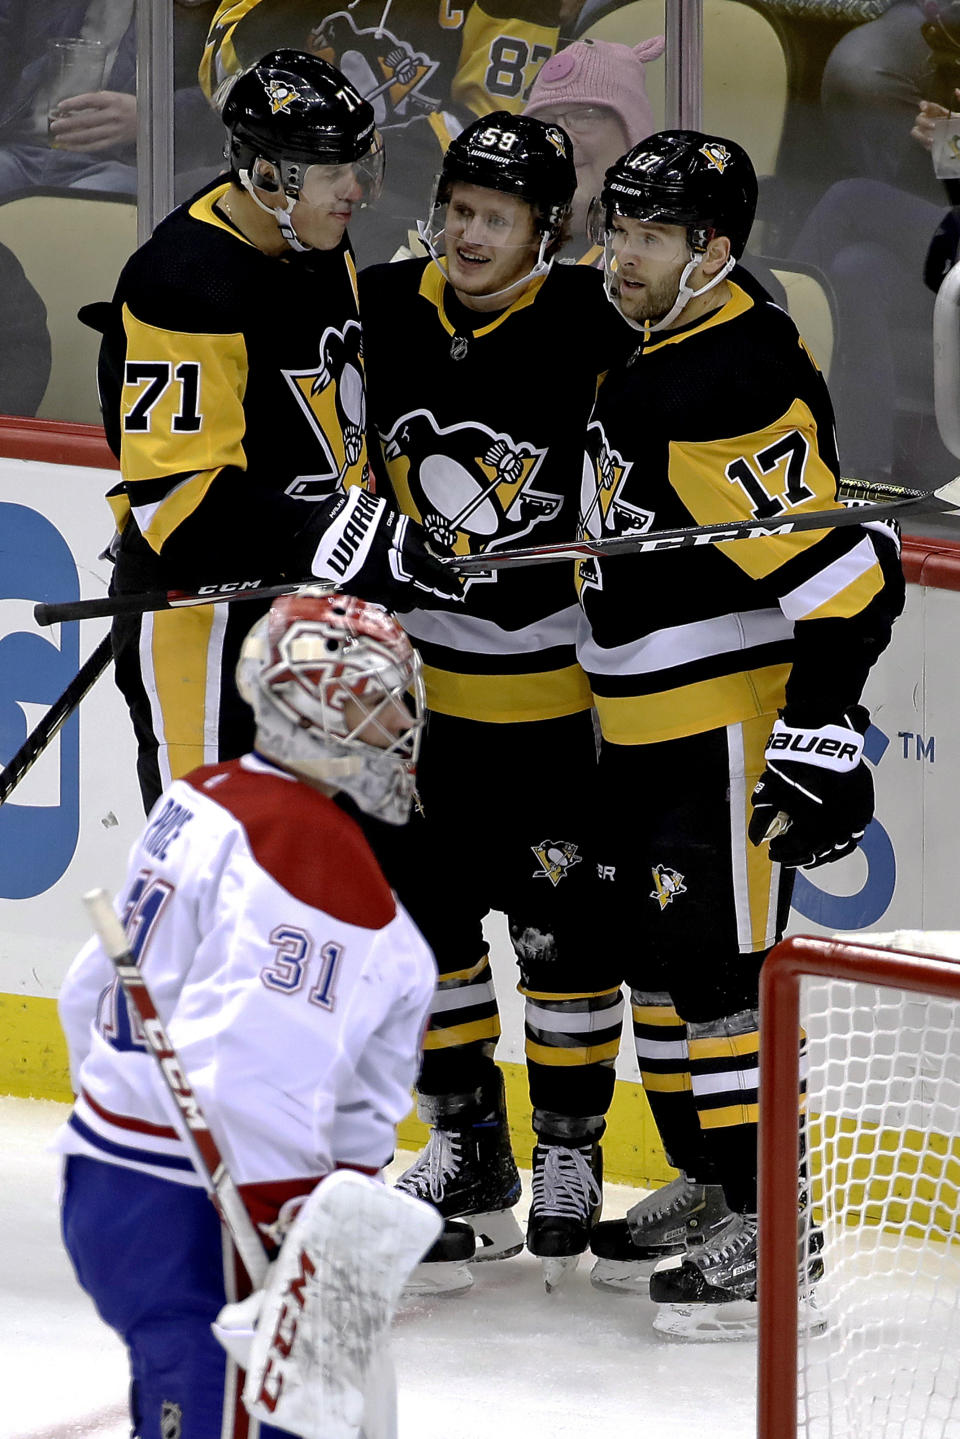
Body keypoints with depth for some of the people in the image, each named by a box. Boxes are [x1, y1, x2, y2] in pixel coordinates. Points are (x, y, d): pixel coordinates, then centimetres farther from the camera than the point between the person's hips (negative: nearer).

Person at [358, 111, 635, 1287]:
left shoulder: (591, 323, -14)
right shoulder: (380, 310, -2)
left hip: (552, 679, -4)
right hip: (415, 671, 4)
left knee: (558, 921, -1)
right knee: (424, 907, 10)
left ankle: (570, 1152, 14)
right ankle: (469, 1148, 23)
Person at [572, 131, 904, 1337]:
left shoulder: (734, 385, -22)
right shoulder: (650, 356, 10)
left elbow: (839, 573, -27)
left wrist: (822, 731, -30)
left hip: (732, 719, -11)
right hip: (643, 725, 11)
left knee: (715, 967, -10)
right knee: (652, 954, 17)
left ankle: (770, 1228, -5)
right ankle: (710, 1186, 29)